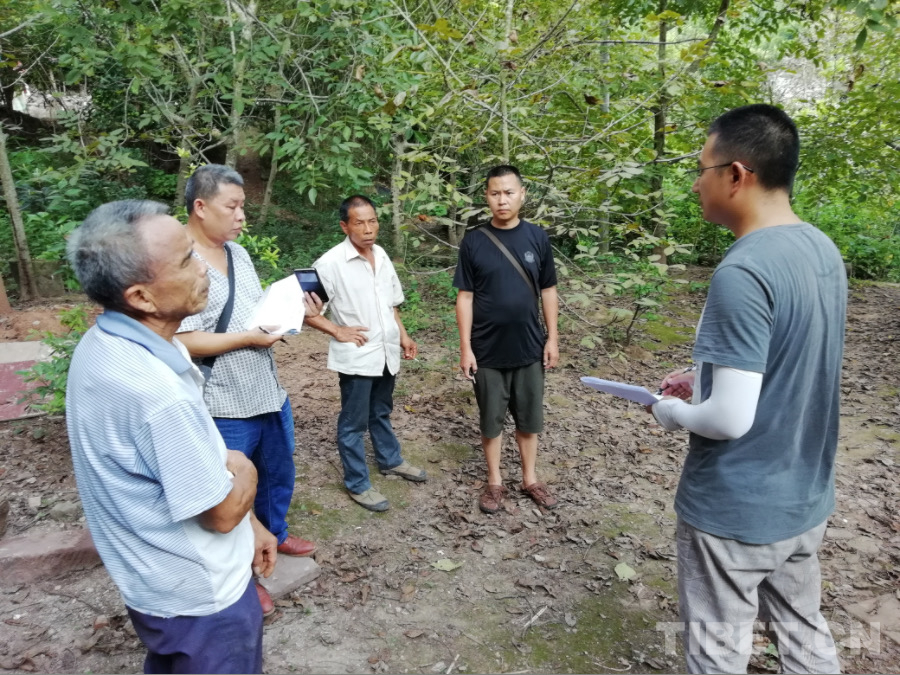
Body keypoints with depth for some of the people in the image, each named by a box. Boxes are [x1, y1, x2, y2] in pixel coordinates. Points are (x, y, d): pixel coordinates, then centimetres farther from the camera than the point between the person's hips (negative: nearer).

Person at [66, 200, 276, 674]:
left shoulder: (105, 344, -6)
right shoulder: (155, 393, -37)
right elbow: (222, 511, -24)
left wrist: (250, 525, 9)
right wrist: (243, 468, -4)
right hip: (199, 594, -8)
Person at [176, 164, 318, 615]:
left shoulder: (238, 253, 7)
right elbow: (181, 342, -23)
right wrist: (249, 338, -23)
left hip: (270, 393, 8)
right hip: (225, 408, -8)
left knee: (278, 474, 26)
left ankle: (275, 533, 50)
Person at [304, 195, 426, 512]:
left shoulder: (381, 255, 4)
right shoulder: (331, 263, -18)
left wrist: (402, 335, 10)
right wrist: (337, 331, -17)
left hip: (386, 352, 6)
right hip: (356, 357, -6)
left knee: (381, 413, 25)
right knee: (353, 423, 9)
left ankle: (390, 460, 45)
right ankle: (357, 484, 23)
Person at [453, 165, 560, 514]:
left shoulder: (537, 238, -2)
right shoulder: (473, 242, -6)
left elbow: (548, 291, 5)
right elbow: (465, 297, -4)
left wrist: (552, 338, 2)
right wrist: (465, 347, -8)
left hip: (529, 348, 2)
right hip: (487, 351, -1)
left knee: (529, 419, 14)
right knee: (491, 420, 11)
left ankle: (530, 479, 32)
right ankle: (494, 482, 29)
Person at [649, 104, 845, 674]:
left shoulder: (741, 273, -27)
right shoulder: (824, 251, 1)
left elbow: (729, 418, -26)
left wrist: (673, 412, -7)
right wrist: (705, 379, 9)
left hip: (735, 510, -8)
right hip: (806, 497, 8)